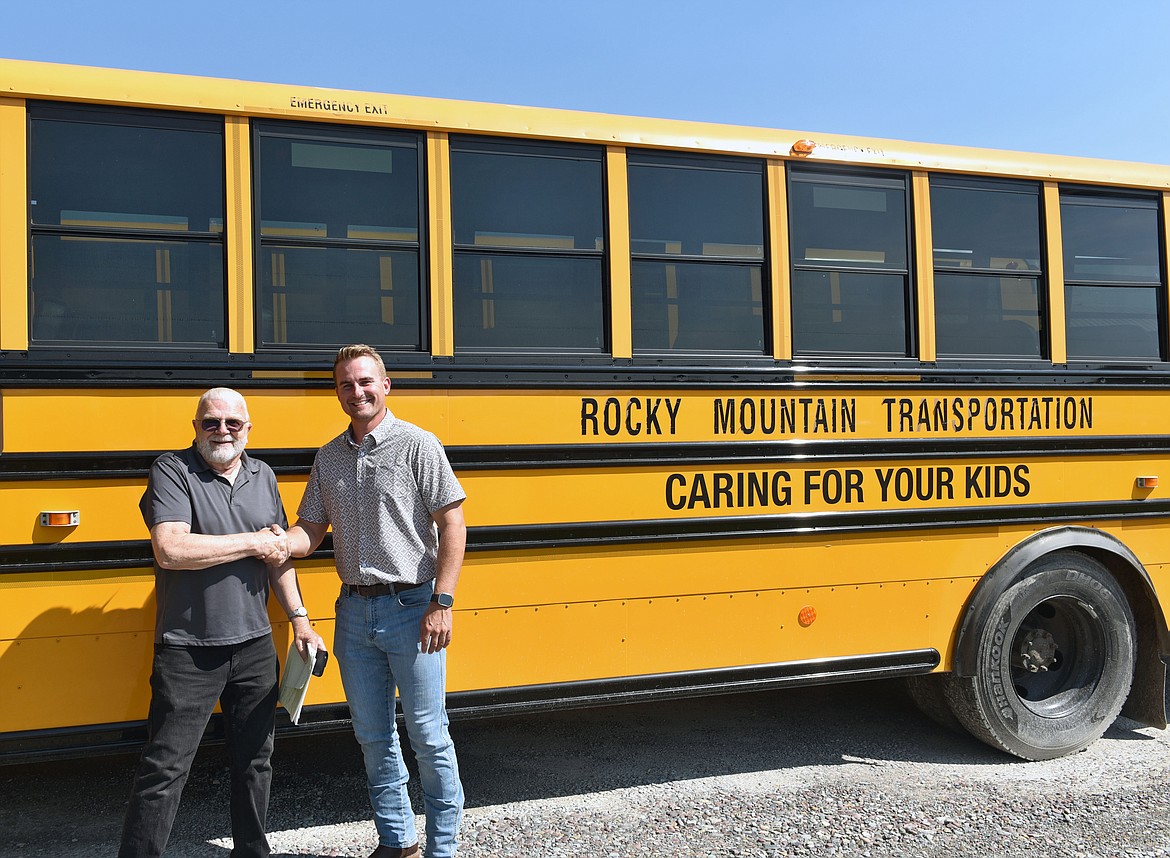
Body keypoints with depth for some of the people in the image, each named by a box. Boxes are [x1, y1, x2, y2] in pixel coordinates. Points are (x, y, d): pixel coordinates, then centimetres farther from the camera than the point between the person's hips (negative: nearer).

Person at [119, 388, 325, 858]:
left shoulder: (262, 475, 8)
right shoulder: (171, 471, -8)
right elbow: (169, 551, -22)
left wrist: (299, 619, 8)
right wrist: (252, 542, -15)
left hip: (255, 647, 5)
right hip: (187, 650, -5)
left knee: (255, 760, 17)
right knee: (165, 770, 0)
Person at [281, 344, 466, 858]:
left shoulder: (417, 445, -7)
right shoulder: (328, 457, 10)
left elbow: (453, 527, -10)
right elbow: (310, 531, 11)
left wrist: (442, 604, -17)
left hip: (410, 608, -5)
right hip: (354, 610, 6)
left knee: (428, 735, 3)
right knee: (372, 735, 14)